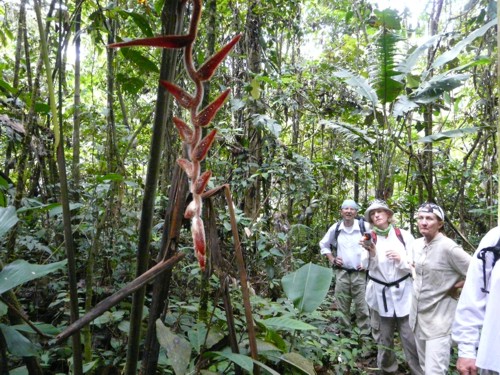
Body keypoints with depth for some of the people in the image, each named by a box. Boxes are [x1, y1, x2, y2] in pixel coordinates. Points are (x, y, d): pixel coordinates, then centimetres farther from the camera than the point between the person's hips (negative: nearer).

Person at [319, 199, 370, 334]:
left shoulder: (364, 226, -9)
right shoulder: (335, 228, 2)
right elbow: (323, 244, 17)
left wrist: (369, 262, -5)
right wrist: (332, 259, 5)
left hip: (360, 273, -3)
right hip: (341, 273, 3)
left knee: (362, 307, 3)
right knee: (342, 307, 12)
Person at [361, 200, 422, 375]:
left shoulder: (404, 235, -4)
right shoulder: (369, 238, -2)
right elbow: (370, 268, -3)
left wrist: (401, 259, -19)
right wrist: (372, 254, -20)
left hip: (403, 293, -1)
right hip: (380, 294, 2)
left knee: (411, 338, -1)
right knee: (383, 338, 15)